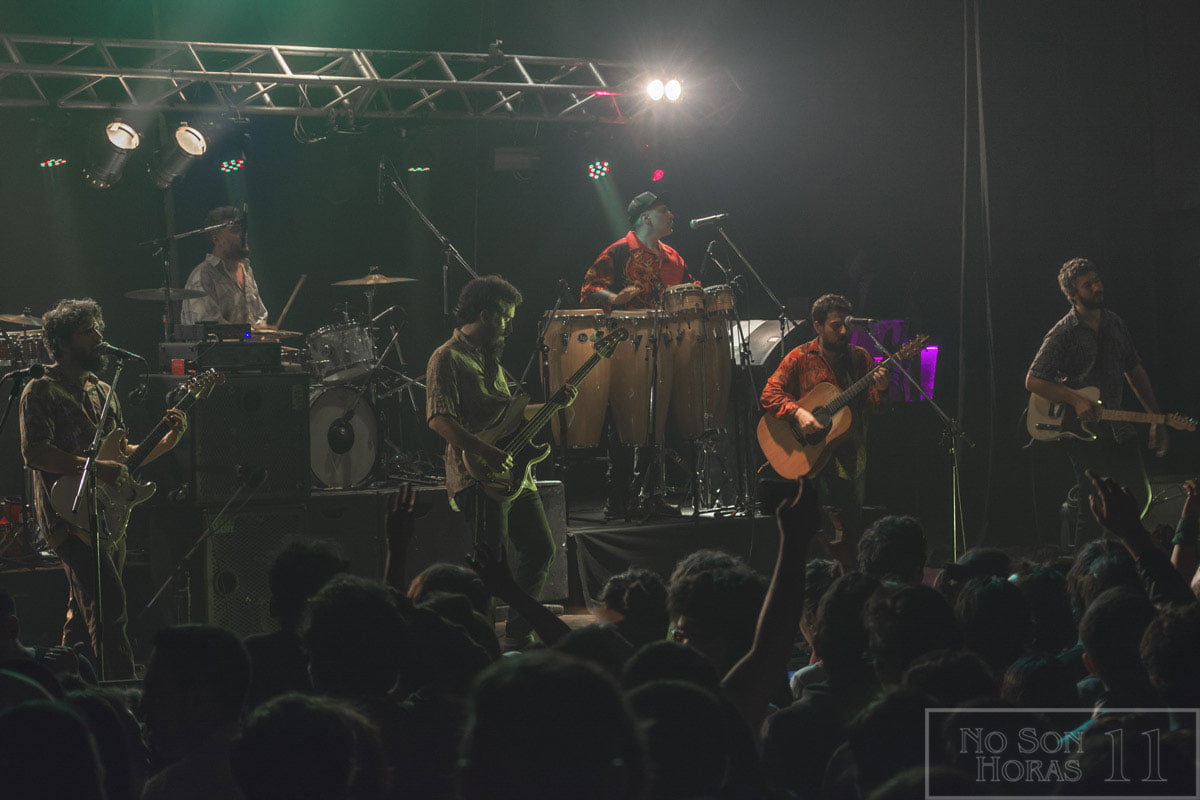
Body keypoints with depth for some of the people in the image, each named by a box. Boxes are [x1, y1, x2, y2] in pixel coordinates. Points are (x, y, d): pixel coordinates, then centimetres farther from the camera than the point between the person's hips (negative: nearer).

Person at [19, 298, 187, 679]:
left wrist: (166, 441, 7)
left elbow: (122, 454, 22)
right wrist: (94, 467, -22)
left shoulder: (103, 392, 19)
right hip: (70, 516, -8)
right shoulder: (41, 391, -5)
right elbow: (34, 452, -16)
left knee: (84, 613, 14)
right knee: (109, 605, -20)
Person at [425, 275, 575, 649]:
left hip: (513, 474, 10)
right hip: (477, 478, -10)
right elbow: (438, 420, -21)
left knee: (541, 550, 10)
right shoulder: (448, 359, -9)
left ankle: (519, 633, 21)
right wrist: (488, 452, -28)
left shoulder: (489, 358, 22)